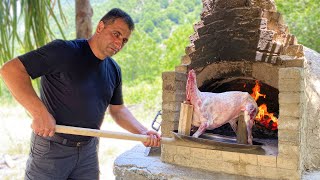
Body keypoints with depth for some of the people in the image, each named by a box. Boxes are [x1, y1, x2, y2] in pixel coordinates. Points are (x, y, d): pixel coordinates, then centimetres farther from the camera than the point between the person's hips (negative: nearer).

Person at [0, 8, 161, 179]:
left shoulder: (114, 70, 5)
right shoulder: (64, 51, -16)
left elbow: (118, 109, 14)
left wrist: (142, 132, -1)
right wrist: (39, 112, -29)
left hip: (88, 150, 6)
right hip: (51, 147, -5)